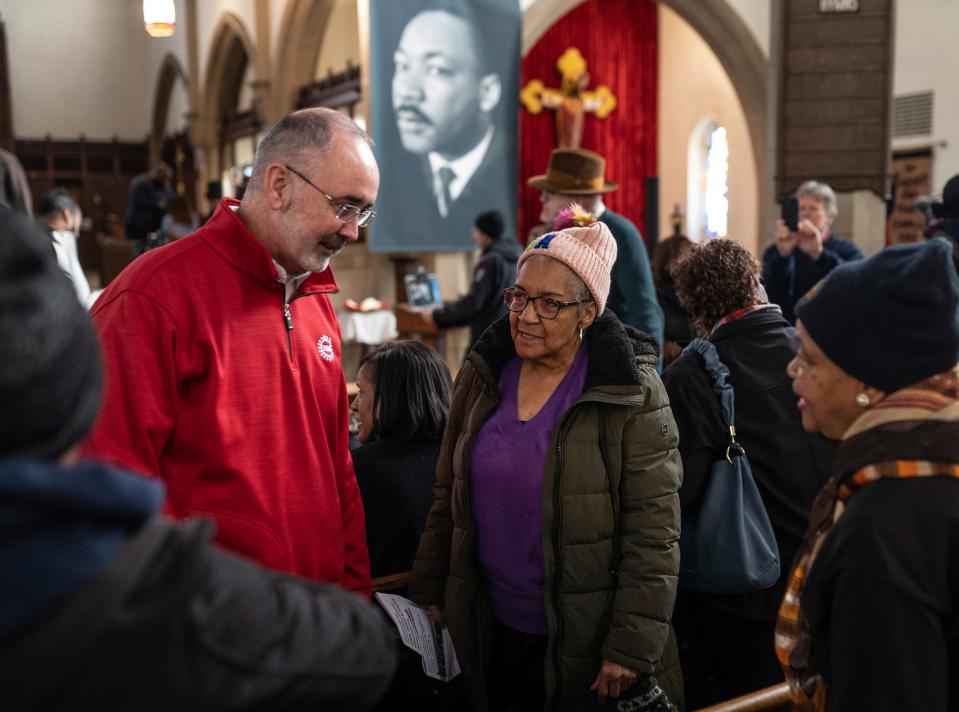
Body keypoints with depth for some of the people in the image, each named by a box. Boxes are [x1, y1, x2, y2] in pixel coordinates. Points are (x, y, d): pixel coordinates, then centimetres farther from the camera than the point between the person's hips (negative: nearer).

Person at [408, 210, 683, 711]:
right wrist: (428, 595, 8)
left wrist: (630, 647, -15)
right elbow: (449, 499, 9)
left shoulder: (631, 394, -13)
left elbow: (652, 535, -13)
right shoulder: (481, 377, 1)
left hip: (583, 643, -4)